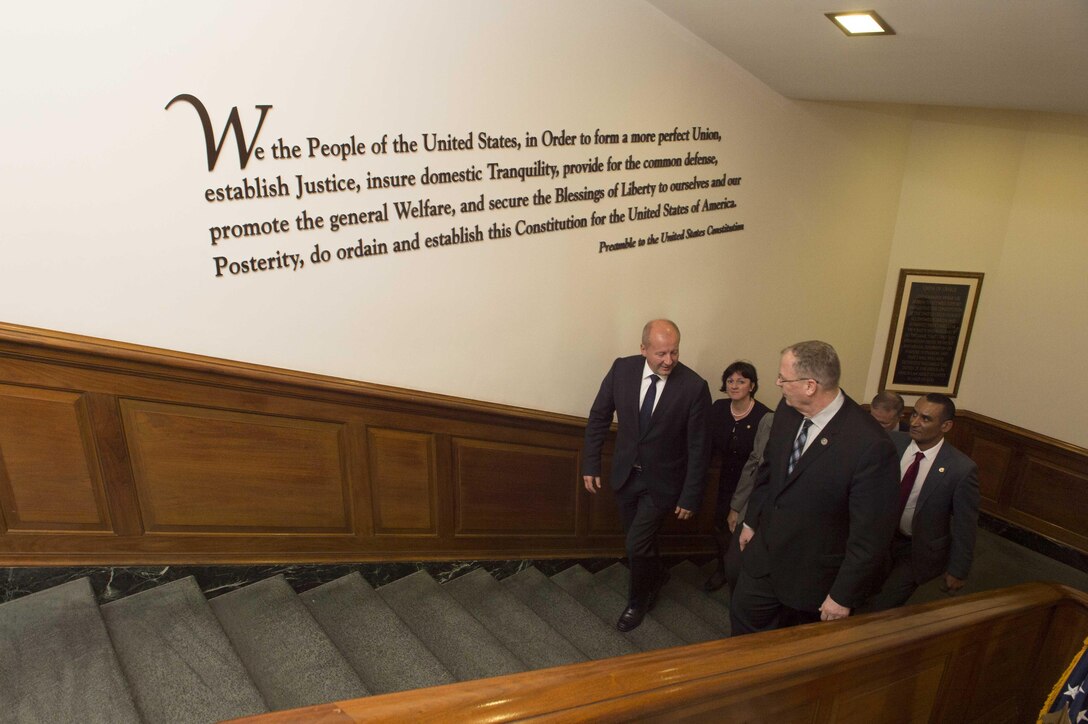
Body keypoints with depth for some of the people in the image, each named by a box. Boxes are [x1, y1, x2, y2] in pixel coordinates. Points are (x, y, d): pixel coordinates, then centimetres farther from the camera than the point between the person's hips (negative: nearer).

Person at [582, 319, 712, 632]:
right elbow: (599, 417, -1)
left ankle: (638, 601, 29)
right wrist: (591, 464, -1)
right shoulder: (622, 369, -13)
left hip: (662, 481, -3)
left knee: (636, 545, -1)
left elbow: (699, 447, -14)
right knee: (638, 541, 19)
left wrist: (690, 496, -11)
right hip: (625, 474, 4)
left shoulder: (694, 386, -21)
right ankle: (655, 576, 51)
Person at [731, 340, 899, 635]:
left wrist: (843, 596, -15)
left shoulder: (871, 446, -30)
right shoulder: (787, 411, -9)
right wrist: (751, 522, 14)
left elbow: (871, 533, -22)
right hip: (763, 554, 5)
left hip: (814, 576, -5)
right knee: (744, 622, 20)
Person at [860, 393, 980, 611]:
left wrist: (958, 571, -4)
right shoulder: (893, 442, -13)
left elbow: (964, 526, -12)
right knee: (866, 600, 17)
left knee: (880, 609, -3)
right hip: (880, 538, 4)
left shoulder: (961, 469, -22)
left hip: (919, 551, -4)